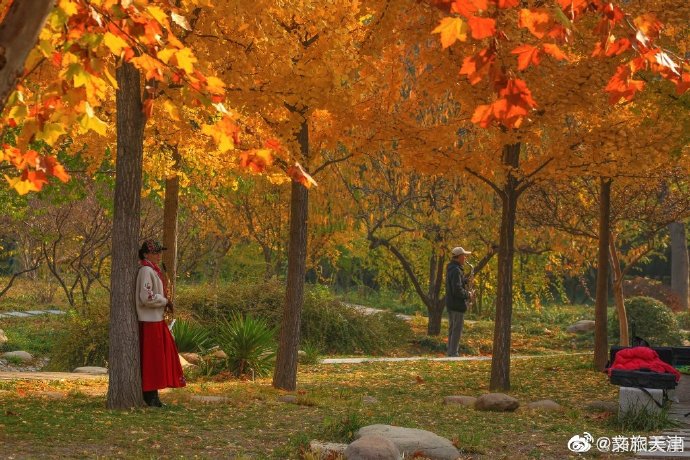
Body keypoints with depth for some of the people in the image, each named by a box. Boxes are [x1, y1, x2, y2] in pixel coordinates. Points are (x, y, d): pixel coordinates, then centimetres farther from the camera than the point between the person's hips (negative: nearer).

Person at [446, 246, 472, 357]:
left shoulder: (450, 269, 12)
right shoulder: (456, 270, -20)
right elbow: (457, 290, -26)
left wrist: (466, 280, 4)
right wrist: (467, 294, -11)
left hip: (450, 303, 10)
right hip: (457, 304, -10)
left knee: (452, 328, 16)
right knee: (457, 329, -5)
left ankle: (450, 351, 22)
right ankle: (453, 353, -3)